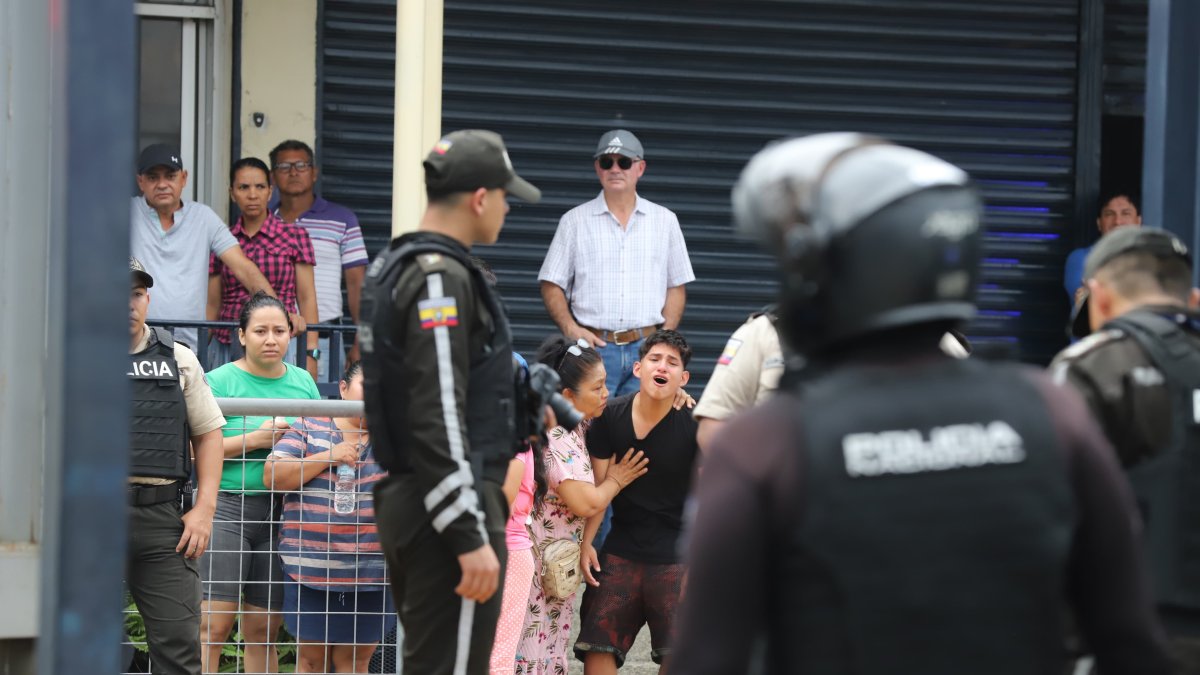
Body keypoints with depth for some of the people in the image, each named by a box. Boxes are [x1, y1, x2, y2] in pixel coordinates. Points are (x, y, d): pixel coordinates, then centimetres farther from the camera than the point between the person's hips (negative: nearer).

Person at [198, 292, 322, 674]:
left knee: (263, 629, 6)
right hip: (228, 508, -4)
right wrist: (255, 439, -15)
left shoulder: (303, 382, 14)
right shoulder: (220, 381, -1)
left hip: (283, 513, 5)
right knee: (214, 624, -12)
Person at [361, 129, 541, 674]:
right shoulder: (442, 280, -16)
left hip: (403, 501, 10)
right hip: (446, 509, -10)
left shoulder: (394, 267, 15)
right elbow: (439, 419, -22)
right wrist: (472, 538, -23)